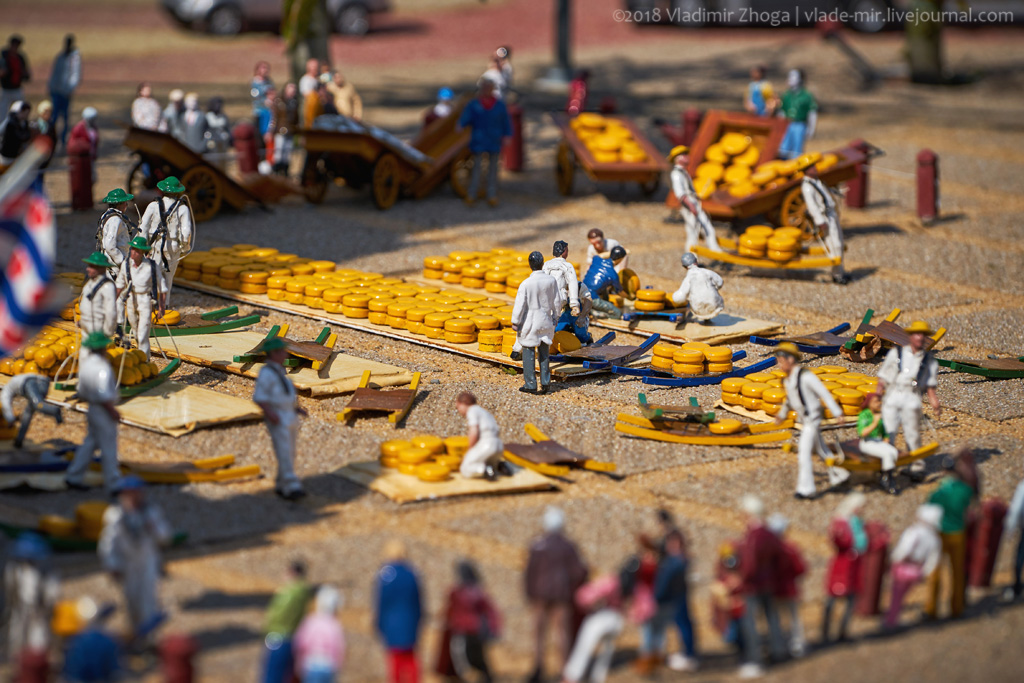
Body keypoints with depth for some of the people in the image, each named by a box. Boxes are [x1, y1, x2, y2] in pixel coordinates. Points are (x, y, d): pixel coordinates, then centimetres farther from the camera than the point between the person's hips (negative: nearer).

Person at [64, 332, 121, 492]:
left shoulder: (84, 363, 3)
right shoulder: (102, 366, -24)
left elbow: (82, 391, 12)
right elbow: (103, 394, -25)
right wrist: (113, 411, -15)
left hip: (92, 410, 9)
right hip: (103, 411, -9)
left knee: (90, 444, 16)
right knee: (108, 447, 2)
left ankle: (74, 477, 17)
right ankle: (113, 482, 10)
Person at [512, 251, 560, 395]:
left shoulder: (526, 283, -18)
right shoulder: (551, 280, -6)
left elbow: (520, 304, -14)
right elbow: (556, 302, 3)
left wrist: (515, 322, -4)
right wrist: (554, 318, 17)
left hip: (530, 322, -4)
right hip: (546, 321, 4)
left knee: (529, 354, 5)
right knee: (544, 353, 15)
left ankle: (530, 385, 8)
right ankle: (545, 382, 14)